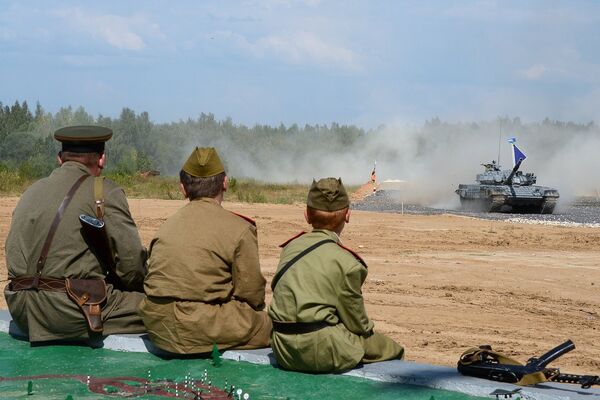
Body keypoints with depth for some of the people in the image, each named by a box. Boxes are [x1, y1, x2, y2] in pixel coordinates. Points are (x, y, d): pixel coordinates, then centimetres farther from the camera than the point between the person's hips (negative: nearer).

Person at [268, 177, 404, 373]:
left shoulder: (291, 247, 5)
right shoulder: (346, 263, -15)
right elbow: (357, 322, -6)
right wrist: (367, 329, 19)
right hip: (322, 353, -7)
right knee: (392, 350, 15)